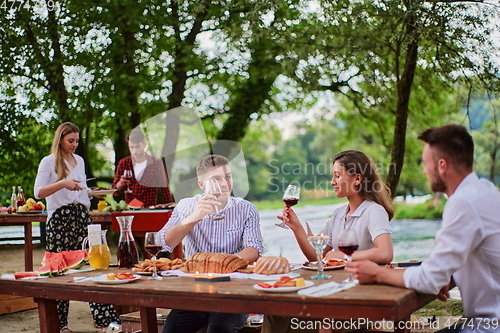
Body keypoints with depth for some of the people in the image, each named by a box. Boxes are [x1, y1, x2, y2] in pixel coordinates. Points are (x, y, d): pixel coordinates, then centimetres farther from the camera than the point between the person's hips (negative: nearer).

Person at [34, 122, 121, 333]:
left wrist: (92, 193, 8)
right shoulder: (49, 162, -1)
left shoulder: (79, 160, 17)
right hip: (60, 219, -5)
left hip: (81, 217, 5)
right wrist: (62, 183, -24)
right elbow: (38, 192, -12)